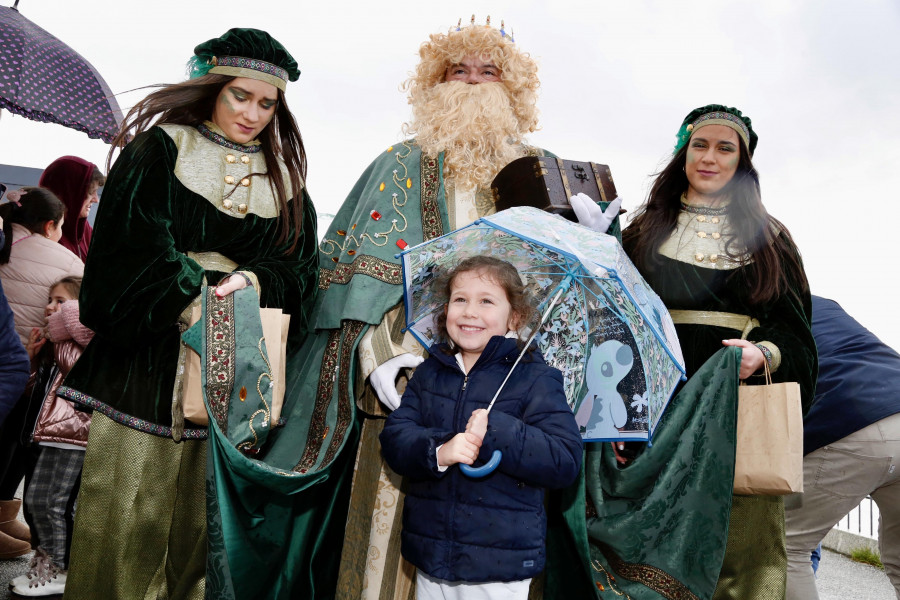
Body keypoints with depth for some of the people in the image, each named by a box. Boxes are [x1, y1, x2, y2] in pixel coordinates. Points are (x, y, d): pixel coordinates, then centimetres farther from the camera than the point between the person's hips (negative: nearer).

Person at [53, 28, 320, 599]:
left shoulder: (285, 178, 15)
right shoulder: (161, 149, 6)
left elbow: (300, 263, 6)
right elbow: (135, 250, -5)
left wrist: (253, 280, -13)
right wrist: (192, 302, -15)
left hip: (234, 374, 3)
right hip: (150, 356, -2)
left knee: (205, 523, 6)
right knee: (126, 516, -2)